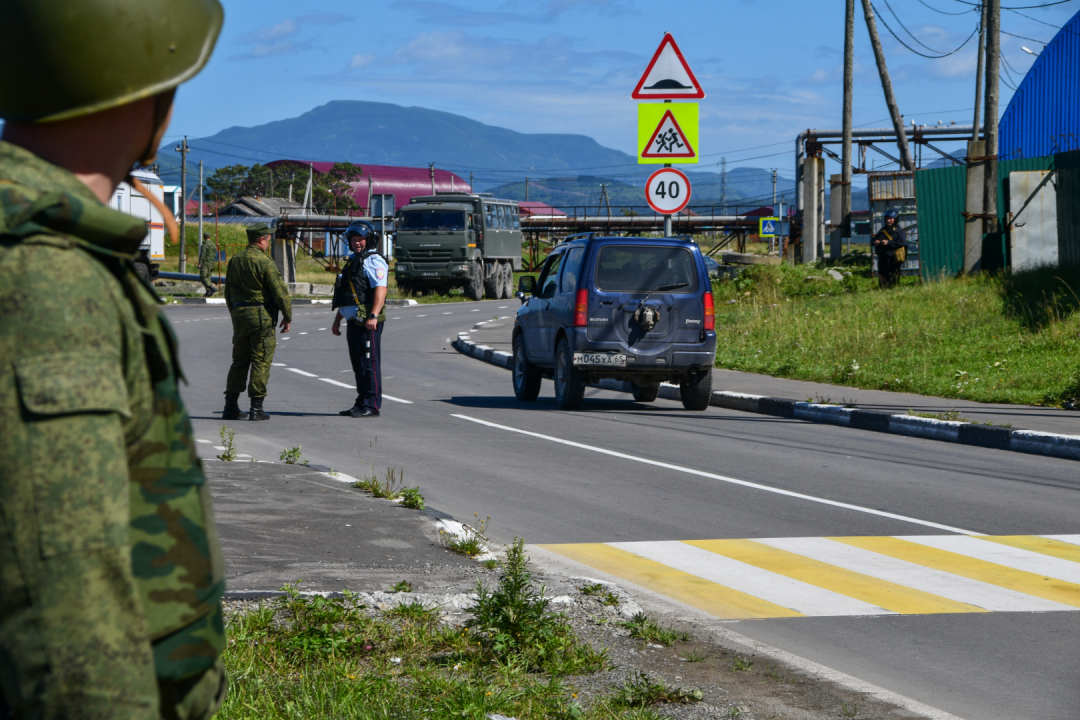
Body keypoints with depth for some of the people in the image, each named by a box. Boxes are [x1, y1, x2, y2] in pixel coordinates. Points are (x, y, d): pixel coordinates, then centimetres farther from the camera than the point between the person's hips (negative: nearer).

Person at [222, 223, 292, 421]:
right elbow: (280, 291, -14)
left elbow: (228, 293, 17)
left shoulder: (234, 261, 9)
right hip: (261, 315, -7)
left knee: (239, 361, 13)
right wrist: (287, 316, -3)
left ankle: (231, 407, 12)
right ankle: (256, 408, -3)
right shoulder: (264, 262, -13)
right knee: (261, 362, -1)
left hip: (239, 315, 7)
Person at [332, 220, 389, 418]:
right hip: (353, 320, 10)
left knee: (369, 364, -9)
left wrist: (374, 316, -29)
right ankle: (362, 403, 17)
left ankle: (372, 406, -8)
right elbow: (344, 297, 28)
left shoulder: (373, 261, -8)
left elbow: (380, 290, -20)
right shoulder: (353, 261, 22)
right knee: (358, 365, 12)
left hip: (367, 321, -9)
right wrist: (337, 320, 27)